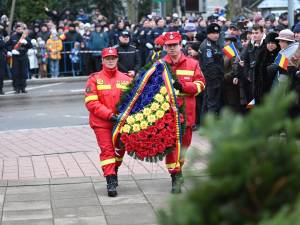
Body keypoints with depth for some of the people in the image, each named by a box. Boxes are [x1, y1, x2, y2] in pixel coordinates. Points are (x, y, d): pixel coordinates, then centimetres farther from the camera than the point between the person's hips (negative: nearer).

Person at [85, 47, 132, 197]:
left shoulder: (126, 79, 4)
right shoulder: (94, 79, -4)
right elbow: (91, 102, -11)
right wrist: (110, 115, -19)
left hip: (121, 122, 3)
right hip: (101, 123, -3)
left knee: (120, 149, 14)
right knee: (107, 150, -8)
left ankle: (114, 171, 39)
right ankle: (111, 182, -8)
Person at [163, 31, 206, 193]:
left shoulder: (192, 64, 5)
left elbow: (200, 84, 0)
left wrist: (183, 86, -15)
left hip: (185, 111, 2)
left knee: (184, 142, 14)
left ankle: (179, 166, 38)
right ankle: (175, 176, -7)